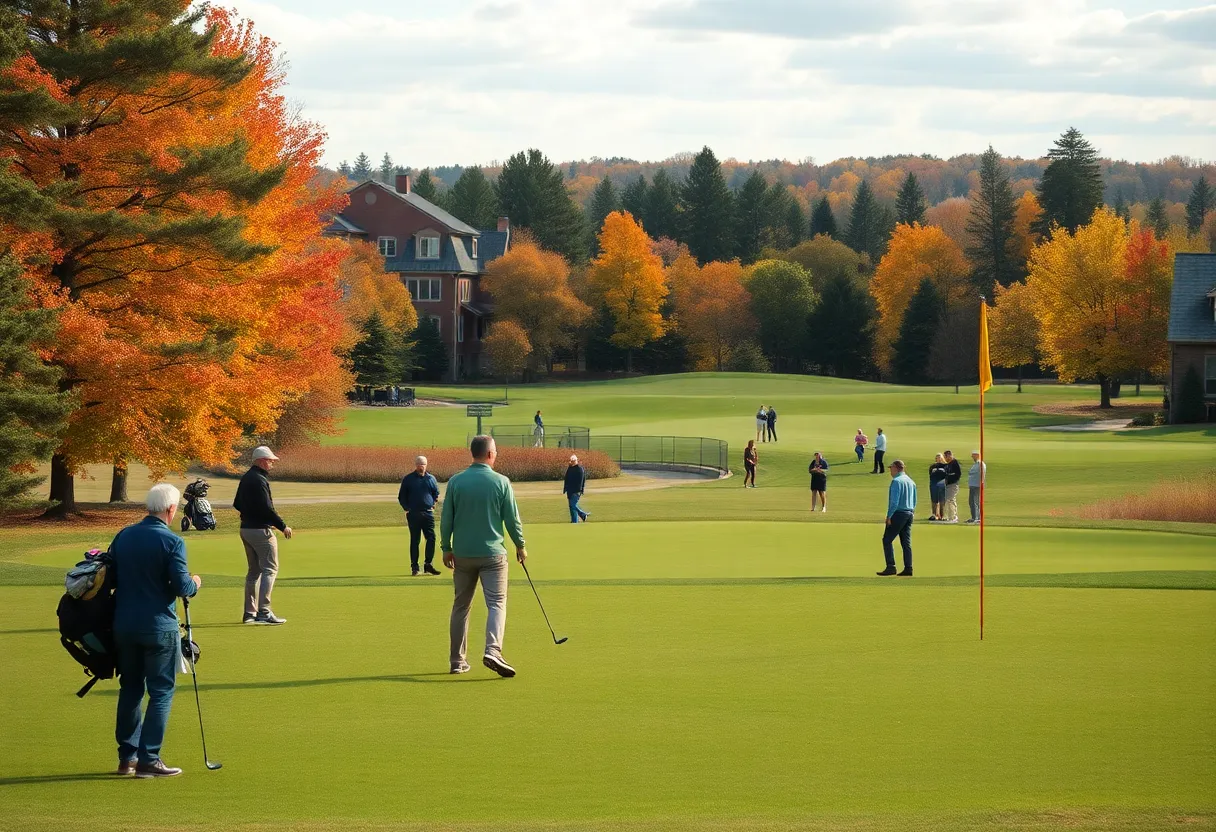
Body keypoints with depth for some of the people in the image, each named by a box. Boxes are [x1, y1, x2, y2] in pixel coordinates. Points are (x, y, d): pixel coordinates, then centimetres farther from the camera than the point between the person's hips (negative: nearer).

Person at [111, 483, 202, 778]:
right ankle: (148, 760, -1)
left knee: (130, 689, 16)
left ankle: (127, 757, 18)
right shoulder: (172, 542, -14)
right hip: (159, 627, -5)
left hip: (124, 625, 6)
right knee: (161, 692, 3)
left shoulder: (122, 537, 4)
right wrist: (194, 584, 5)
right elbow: (182, 587, -16)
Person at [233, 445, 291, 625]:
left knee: (254, 570, 16)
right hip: (261, 530, -10)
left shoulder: (246, 478, 12)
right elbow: (267, 508, -23)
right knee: (270, 568, -6)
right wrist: (283, 526, -16)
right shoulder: (259, 480, -18)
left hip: (245, 528, 10)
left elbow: (237, 504, 19)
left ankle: (250, 612, 17)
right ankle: (264, 611, -14)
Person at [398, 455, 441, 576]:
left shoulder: (431, 479, 10)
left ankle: (428, 565, 5)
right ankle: (414, 567, 6)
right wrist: (407, 508, -3)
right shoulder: (408, 479, 4)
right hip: (413, 514, -2)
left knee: (431, 538, -5)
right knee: (414, 541, 1)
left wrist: (433, 505, 6)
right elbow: (401, 497, 8)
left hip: (428, 514, 2)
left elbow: (436, 493, 21)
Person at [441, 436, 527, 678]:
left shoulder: (455, 482, -1)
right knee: (496, 603, -2)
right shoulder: (501, 482, -7)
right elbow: (512, 519, -2)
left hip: (462, 554, 3)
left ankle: (457, 660, 15)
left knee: (461, 606, 12)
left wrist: (446, 548, 14)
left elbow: (446, 519, 2)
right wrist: (520, 546, 13)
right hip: (492, 553, -3)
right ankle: (492, 651, -23)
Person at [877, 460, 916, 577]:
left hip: (898, 514, -8)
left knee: (887, 540, -4)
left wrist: (889, 516, -15)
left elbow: (894, 501, -19)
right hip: (909, 514, 8)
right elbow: (914, 501, 19)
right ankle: (908, 568, 4)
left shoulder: (896, 481, -12)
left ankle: (891, 567, -10)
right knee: (906, 542, 9)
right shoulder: (911, 481, 15)